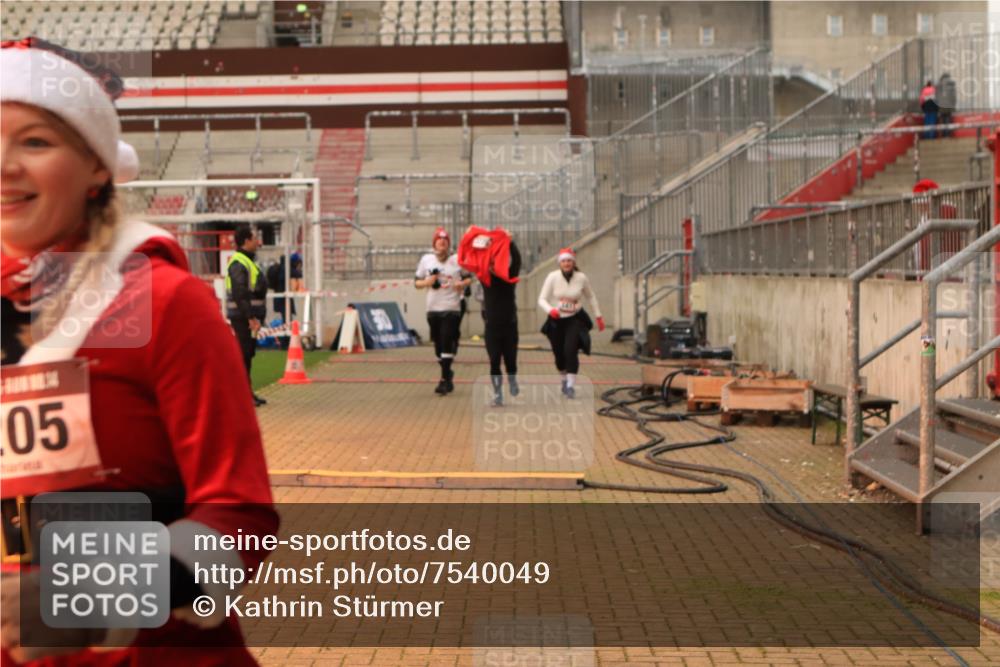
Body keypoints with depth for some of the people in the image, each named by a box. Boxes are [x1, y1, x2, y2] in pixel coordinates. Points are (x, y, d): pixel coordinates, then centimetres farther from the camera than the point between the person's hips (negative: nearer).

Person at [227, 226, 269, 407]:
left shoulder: (247, 261, 18)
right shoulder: (238, 263, -16)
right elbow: (240, 294, -23)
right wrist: (250, 317, -26)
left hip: (250, 316, 11)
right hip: (242, 316, -11)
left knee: (247, 354, 14)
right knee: (242, 354, -8)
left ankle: (247, 392, 22)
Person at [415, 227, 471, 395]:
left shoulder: (457, 259, 1)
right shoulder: (426, 259, 6)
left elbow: (469, 278, 9)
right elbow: (417, 282, 10)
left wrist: (462, 283, -12)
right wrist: (428, 282, -10)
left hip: (452, 308, -3)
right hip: (433, 308, 3)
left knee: (447, 342, -13)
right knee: (438, 344, 9)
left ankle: (445, 379, -12)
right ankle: (447, 374, 28)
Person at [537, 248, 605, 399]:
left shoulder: (581, 278, -9)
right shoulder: (552, 277, -13)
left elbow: (591, 297, 8)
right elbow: (542, 299, -13)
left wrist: (598, 316, 11)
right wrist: (550, 310, -33)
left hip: (576, 319, -1)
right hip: (556, 320, 1)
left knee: (570, 351, -19)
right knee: (559, 354, 10)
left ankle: (571, 385, -10)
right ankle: (564, 379, 40)